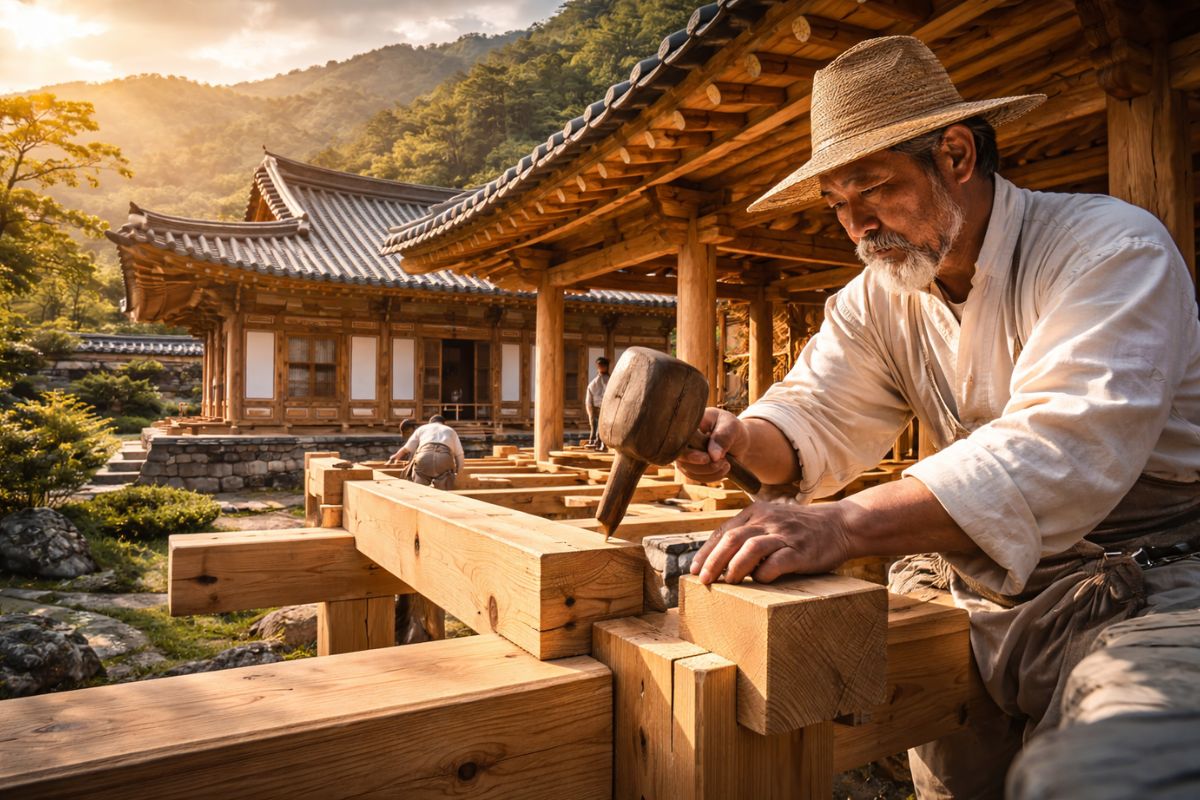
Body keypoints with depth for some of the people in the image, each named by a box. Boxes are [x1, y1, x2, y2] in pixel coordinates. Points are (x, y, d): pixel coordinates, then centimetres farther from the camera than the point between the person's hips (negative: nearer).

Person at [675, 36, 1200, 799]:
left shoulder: (1112, 248, -15)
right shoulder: (874, 300, 6)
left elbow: (1061, 449, -30)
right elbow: (817, 418, 0)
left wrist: (846, 524, -42)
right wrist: (742, 437, -24)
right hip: (970, 580, 6)